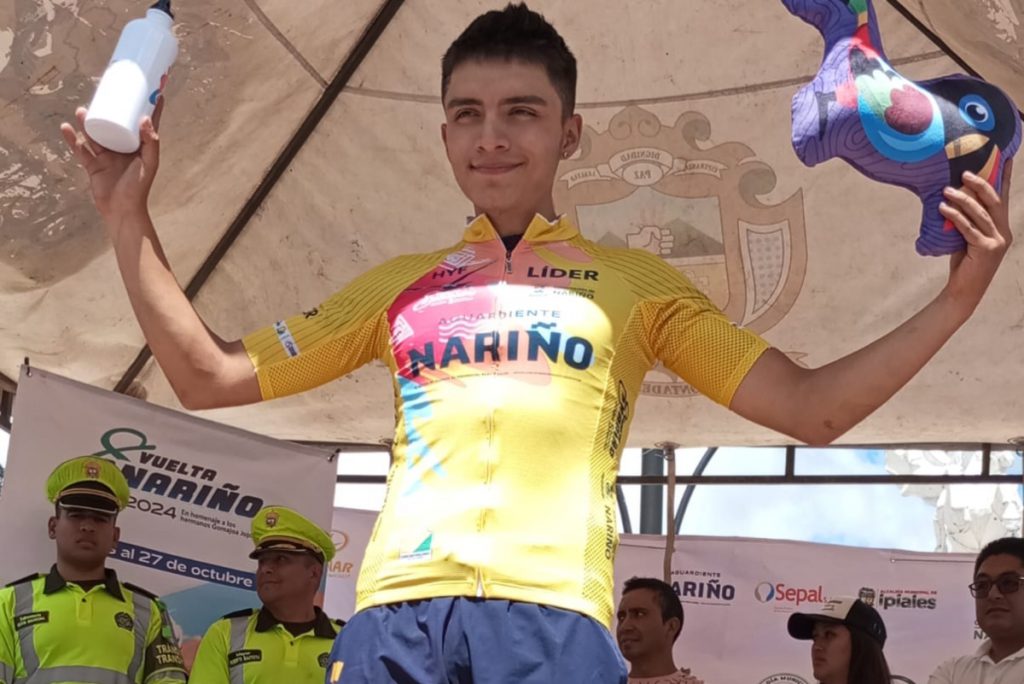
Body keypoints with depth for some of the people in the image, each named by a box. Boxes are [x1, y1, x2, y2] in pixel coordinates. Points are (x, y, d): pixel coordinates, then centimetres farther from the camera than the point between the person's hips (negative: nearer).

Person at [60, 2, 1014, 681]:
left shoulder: (635, 282, 20)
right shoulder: (399, 285, 24)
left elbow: (811, 409, 15)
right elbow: (210, 377, 24)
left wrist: (956, 298, 3)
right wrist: (130, 221, 18)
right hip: (395, 606, 2)